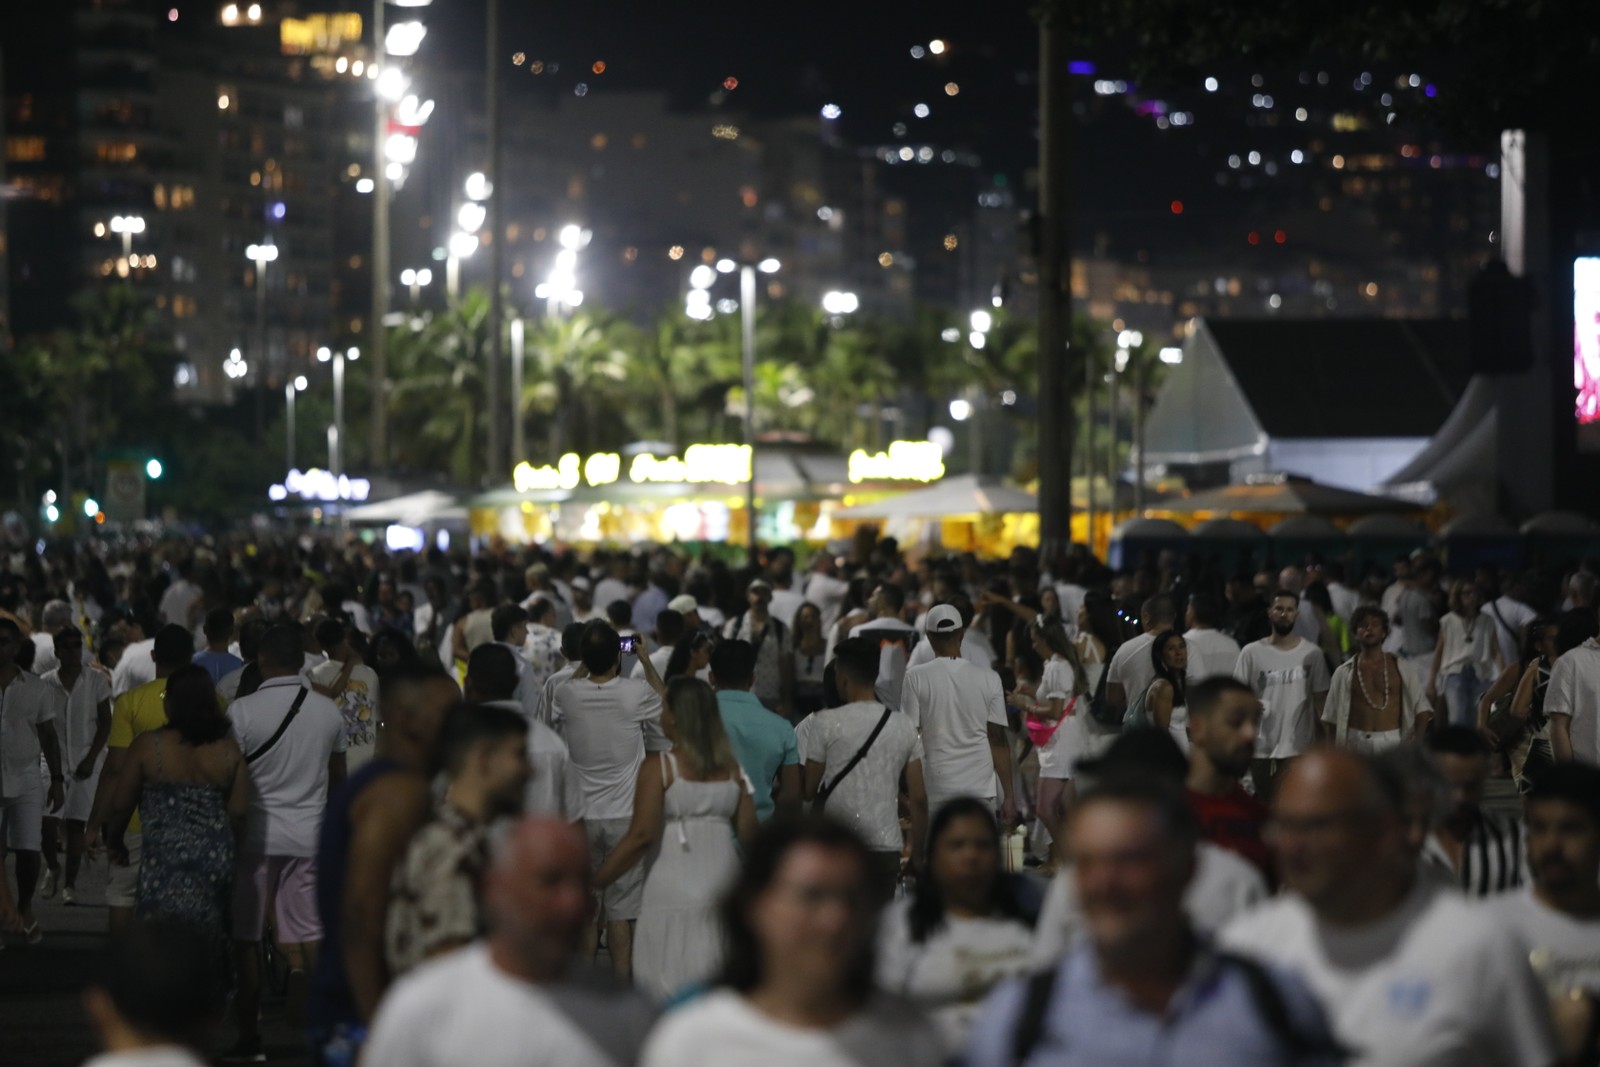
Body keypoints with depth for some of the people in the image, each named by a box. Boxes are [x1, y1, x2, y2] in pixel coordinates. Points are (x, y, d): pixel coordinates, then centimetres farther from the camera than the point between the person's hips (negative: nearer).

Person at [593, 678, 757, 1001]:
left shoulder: (658, 768, -9)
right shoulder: (732, 768, 6)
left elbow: (642, 836, -15)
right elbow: (748, 832, 7)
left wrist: (595, 881, -9)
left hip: (673, 886, -5)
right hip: (723, 875, 5)